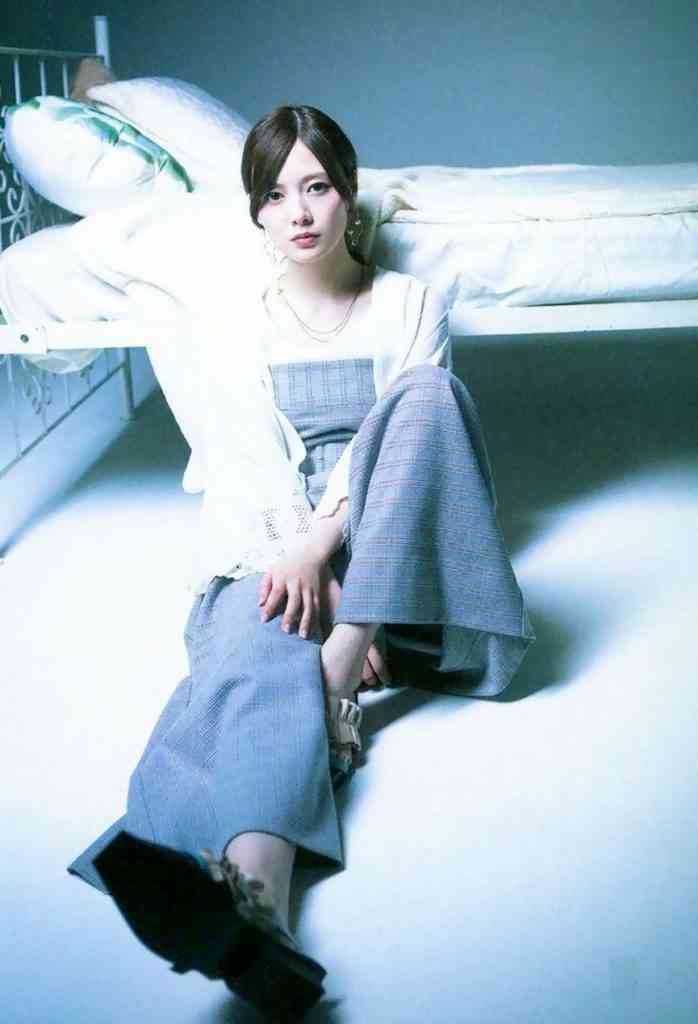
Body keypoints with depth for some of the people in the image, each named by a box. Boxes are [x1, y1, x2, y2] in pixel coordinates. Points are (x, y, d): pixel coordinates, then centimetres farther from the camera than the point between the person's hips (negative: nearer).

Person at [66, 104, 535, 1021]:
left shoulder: (409, 303, 10)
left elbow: (410, 426, -4)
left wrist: (323, 547, -22)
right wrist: (317, 581, -17)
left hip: (393, 552, 1)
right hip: (274, 541, 0)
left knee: (430, 389, -28)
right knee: (260, 651, -37)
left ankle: (335, 684, -36)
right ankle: (255, 908, -67)